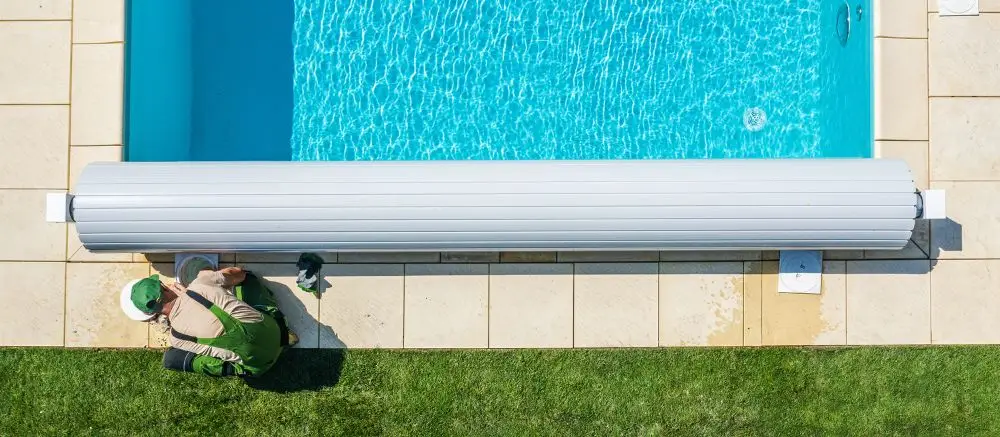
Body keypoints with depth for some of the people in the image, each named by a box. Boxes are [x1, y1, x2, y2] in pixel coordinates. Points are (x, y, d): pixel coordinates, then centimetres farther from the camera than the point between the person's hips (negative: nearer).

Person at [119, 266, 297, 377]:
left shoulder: (176, 336, -3)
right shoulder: (201, 282, -1)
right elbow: (239, 273, 15)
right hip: (272, 329, 3)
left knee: (171, 359, 8)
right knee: (246, 277, 29)